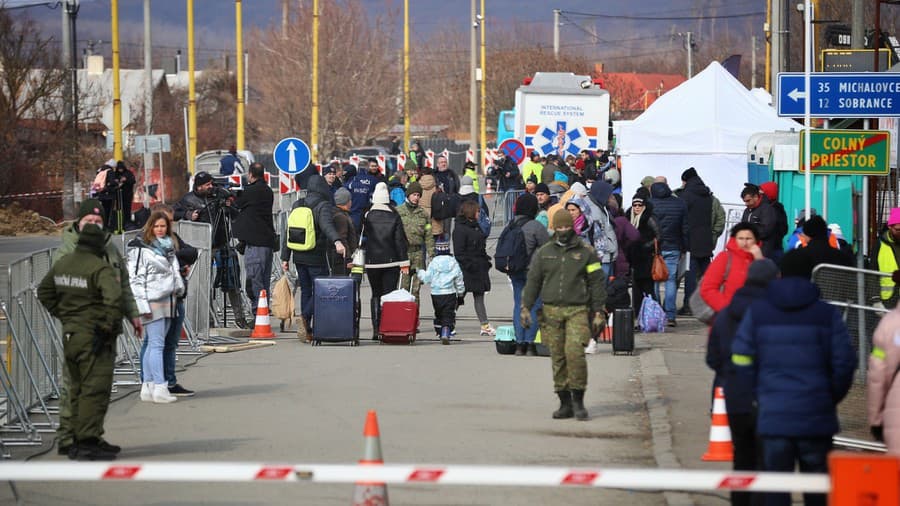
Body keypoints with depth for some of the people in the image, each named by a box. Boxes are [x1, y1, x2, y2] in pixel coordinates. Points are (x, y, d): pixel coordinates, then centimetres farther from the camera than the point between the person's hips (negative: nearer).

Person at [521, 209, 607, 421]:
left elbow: (597, 282, 6)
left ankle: (578, 400, -10)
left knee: (575, 352, -18)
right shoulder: (543, 253, 11)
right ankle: (565, 403, 8)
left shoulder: (586, 252, 6)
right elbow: (533, 281, 11)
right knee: (558, 358, 2)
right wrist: (526, 308, -1)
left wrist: (598, 312, 0)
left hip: (577, 310, -3)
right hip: (551, 311, 3)